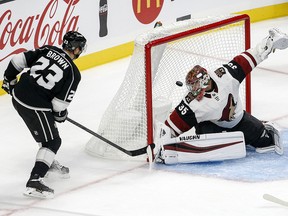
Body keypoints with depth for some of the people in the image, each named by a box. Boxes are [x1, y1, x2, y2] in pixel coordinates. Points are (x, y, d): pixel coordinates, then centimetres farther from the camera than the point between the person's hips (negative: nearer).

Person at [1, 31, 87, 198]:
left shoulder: (48, 50, 6)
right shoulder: (73, 73, -8)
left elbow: (19, 60, 4)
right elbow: (60, 103, -10)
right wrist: (61, 115, 11)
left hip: (18, 95, 7)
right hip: (36, 107, -7)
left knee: (48, 129, 30)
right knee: (52, 141, 2)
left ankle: (49, 162, 48)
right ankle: (35, 182, -10)